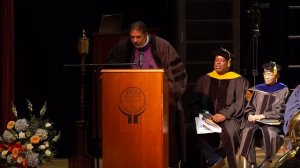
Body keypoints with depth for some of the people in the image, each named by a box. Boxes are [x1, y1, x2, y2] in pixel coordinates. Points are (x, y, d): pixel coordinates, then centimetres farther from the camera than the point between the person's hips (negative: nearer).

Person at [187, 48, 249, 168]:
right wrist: (201, 114, -5)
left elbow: (239, 103, -1)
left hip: (229, 119, -3)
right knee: (192, 132, -29)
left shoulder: (238, 81, 9)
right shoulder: (204, 80, 19)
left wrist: (225, 114, -16)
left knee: (228, 131, -39)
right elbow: (194, 104, 16)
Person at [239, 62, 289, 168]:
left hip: (273, 122, -3)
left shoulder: (282, 90, 5)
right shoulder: (258, 89, 17)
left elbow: (279, 111, -5)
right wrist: (250, 115, -6)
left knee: (269, 132, -38)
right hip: (255, 120, 3)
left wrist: (262, 116, -14)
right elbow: (249, 106, 17)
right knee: (248, 130, -31)